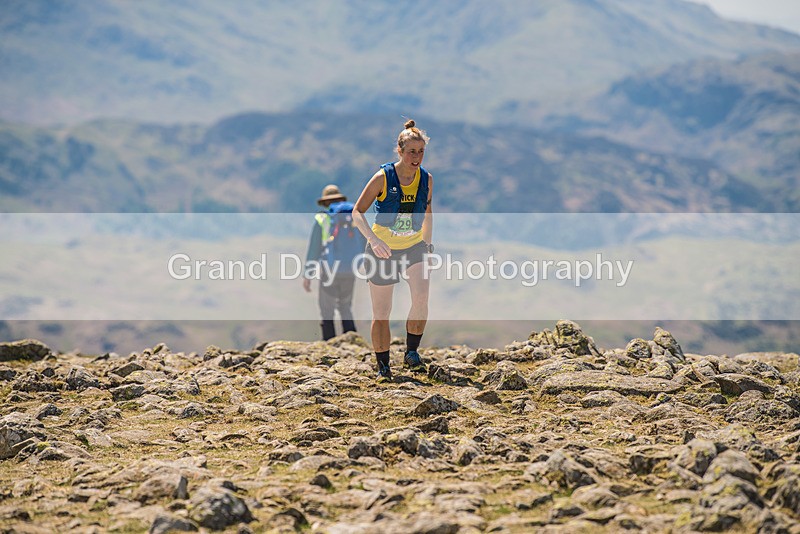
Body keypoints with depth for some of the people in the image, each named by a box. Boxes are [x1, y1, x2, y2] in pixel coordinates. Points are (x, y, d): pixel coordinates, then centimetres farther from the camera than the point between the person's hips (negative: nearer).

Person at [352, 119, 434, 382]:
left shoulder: (426, 179, -4)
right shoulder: (383, 177, -15)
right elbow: (357, 212, -12)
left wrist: (427, 242, 17)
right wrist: (373, 239, -27)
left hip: (413, 248, 2)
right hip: (382, 250, -2)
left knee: (421, 298, -22)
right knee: (381, 313, 2)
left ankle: (412, 352, -3)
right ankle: (383, 367, 15)